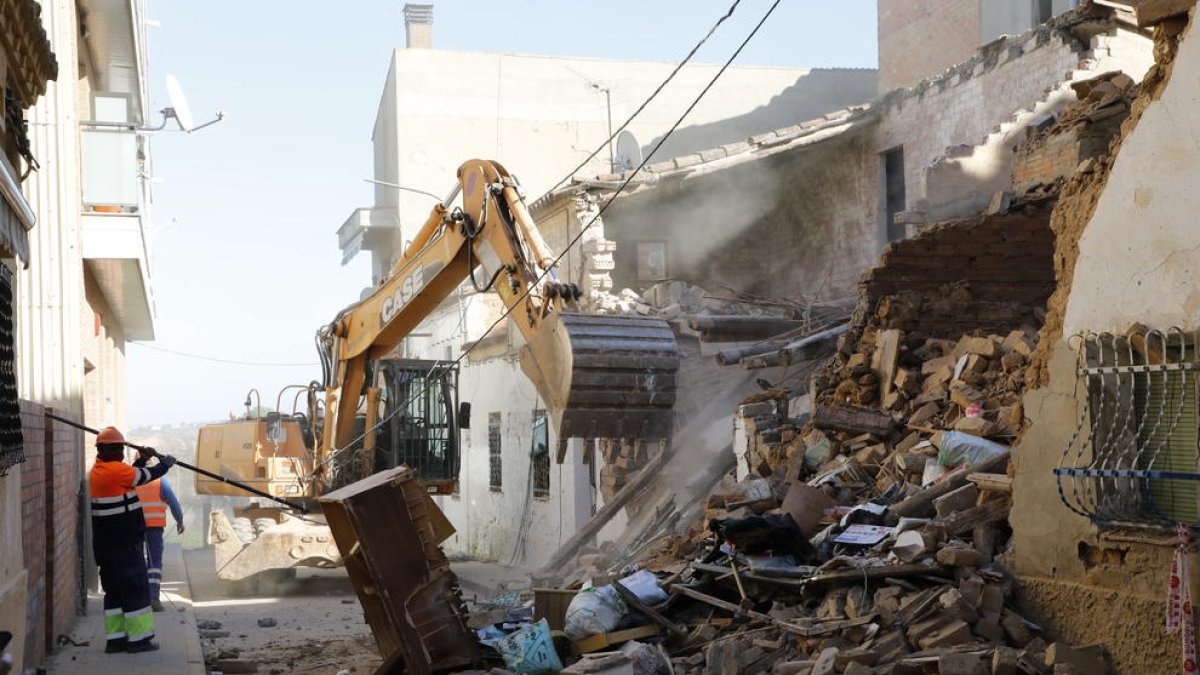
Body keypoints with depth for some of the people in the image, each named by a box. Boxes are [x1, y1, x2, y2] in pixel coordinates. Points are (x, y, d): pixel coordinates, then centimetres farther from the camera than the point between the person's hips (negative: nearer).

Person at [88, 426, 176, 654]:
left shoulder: (97, 471, 11)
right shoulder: (115, 470, -17)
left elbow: (131, 476, 22)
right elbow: (146, 476, -6)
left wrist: (141, 461, 14)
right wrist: (166, 464, 10)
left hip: (106, 544, 9)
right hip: (124, 543, -9)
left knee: (114, 590, 13)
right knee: (135, 588, -2)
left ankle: (115, 638, 16)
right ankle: (138, 638, 1)